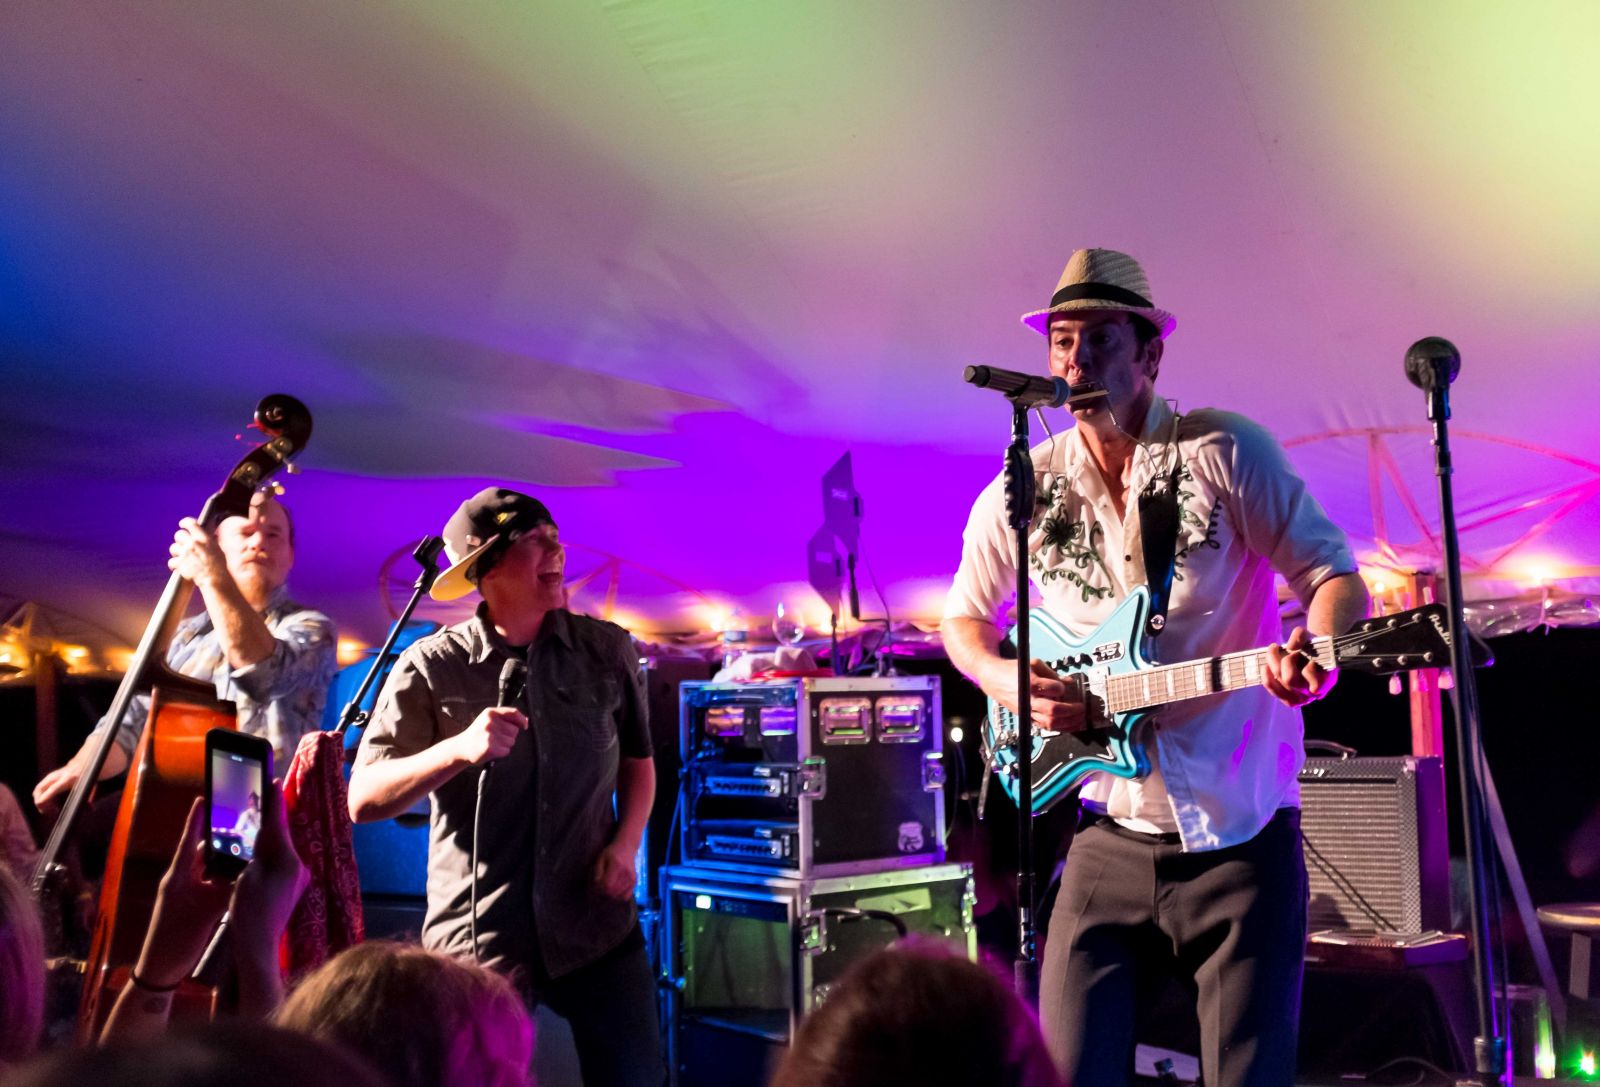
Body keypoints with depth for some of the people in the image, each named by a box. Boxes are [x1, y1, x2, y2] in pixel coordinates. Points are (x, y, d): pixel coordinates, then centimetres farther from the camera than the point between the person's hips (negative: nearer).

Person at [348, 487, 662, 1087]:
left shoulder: (609, 649, 2)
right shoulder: (432, 665, -7)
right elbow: (363, 800, -9)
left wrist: (625, 844, -1)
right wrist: (459, 749, -24)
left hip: (596, 924, 2)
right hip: (476, 937, -2)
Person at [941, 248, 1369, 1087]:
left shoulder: (1224, 452, -4)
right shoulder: (1022, 491, 5)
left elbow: (1331, 573, -6)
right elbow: (963, 617, 18)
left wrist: (1318, 655, -28)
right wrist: (1007, 683, -3)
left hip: (1240, 829, -2)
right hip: (1111, 832, 2)